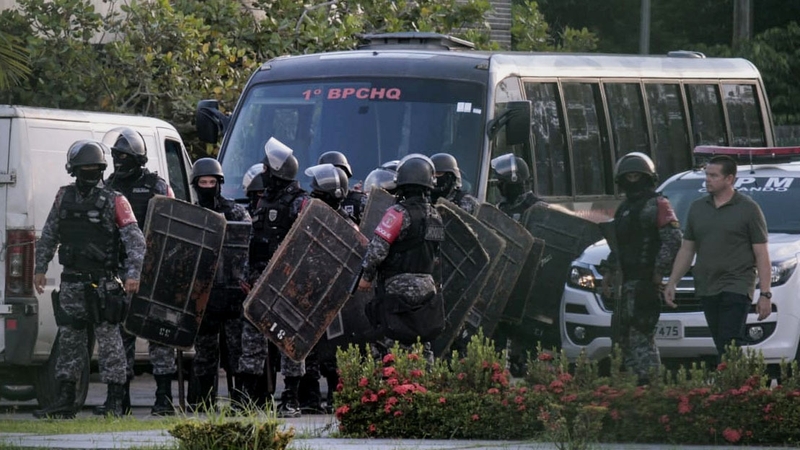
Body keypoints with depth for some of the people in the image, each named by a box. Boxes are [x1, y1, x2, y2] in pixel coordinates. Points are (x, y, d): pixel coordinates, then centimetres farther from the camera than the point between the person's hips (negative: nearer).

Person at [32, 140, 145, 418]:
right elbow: (48, 236, 20)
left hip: (103, 283, -5)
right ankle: (64, 403, 15)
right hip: (72, 281, 5)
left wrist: (133, 274, -18)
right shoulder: (64, 198, 11)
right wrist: (40, 268, 14)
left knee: (109, 341, -5)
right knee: (69, 340, 9)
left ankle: (115, 403, -3)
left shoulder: (114, 202, -3)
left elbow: (135, 240, -8)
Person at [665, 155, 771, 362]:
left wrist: (765, 294, -9)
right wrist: (672, 283, 12)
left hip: (736, 288, -6)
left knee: (729, 344, -15)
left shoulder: (748, 209, -1)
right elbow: (686, 249, 20)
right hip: (706, 289, 6)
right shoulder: (697, 208, 14)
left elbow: (761, 254, -3)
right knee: (722, 345, 4)